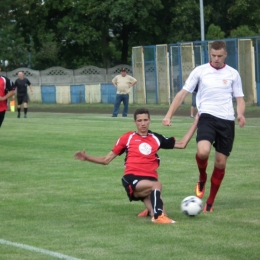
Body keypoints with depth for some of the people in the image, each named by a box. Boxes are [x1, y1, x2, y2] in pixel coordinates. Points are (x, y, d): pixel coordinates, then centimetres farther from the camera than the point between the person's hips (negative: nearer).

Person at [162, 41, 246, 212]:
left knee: (221, 163, 3)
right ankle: (202, 178, 6)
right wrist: (169, 115, -5)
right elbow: (183, 94, 4)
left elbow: (239, 99, 11)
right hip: (208, 117, -2)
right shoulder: (200, 71, 3)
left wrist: (240, 114, -12)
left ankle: (210, 203, 19)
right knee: (203, 152, -28)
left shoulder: (233, 74, 7)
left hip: (227, 121, 2)